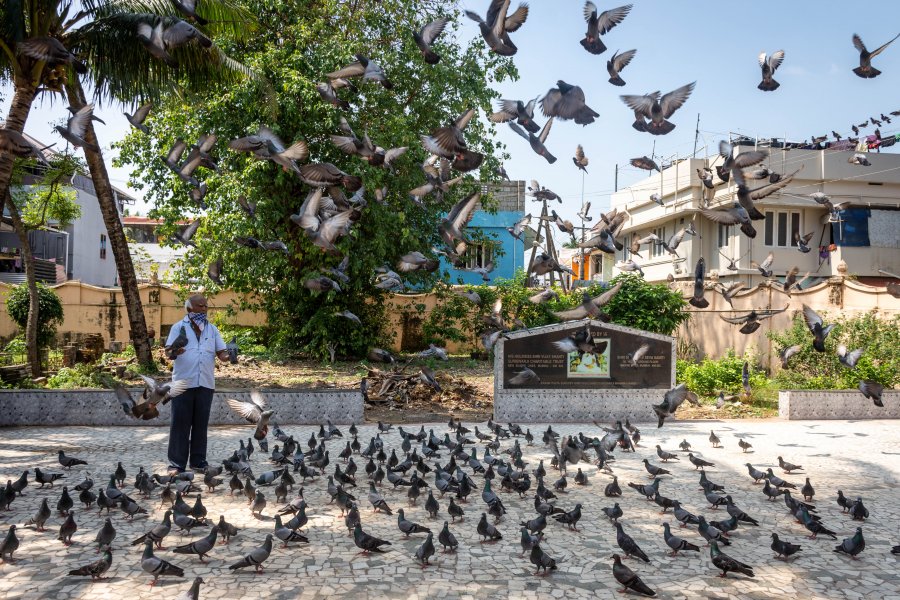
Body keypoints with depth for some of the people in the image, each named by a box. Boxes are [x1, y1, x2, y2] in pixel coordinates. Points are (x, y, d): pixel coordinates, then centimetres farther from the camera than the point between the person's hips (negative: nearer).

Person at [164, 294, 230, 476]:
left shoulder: (212, 329, 13)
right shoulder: (178, 327, 4)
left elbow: (221, 352, 9)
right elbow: (168, 350, -5)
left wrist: (228, 356, -15)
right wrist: (175, 351, -29)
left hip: (206, 383, 3)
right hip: (183, 382, -3)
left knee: (201, 423, 8)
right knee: (180, 423, -1)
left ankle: (198, 461, 16)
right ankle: (177, 463, 6)